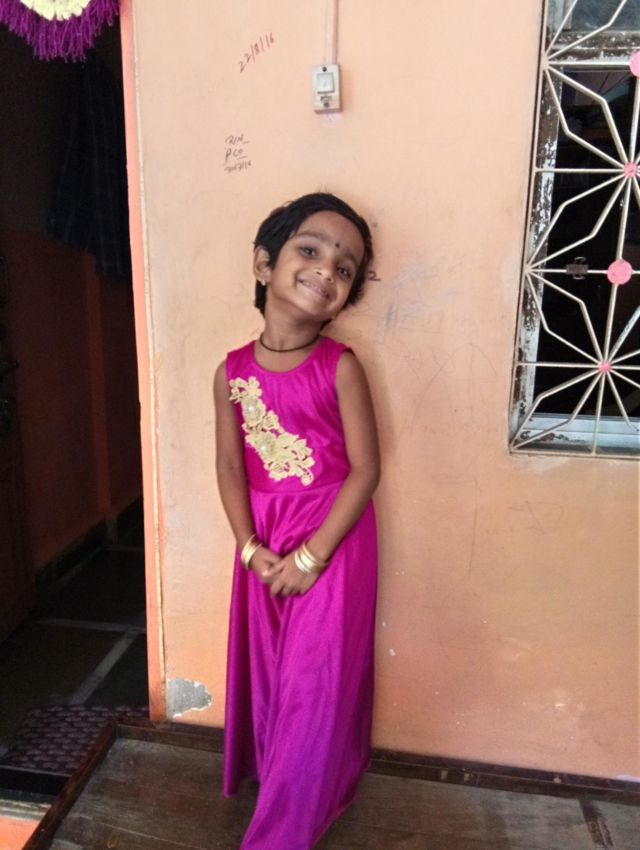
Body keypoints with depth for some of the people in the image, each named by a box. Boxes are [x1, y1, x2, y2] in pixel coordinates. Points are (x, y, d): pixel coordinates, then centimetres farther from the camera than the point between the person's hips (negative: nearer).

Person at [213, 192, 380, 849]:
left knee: (317, 682, 7)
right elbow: (230, 465, 0)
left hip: (333, 538, -3)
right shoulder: (233, 371, -4)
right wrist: (251, 548, -9)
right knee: (266, 671, 19)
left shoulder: (341, 367, -13)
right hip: (264, 544, 4)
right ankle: (278, 781, 47)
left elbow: (365, 469, -13)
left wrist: (312, 555, -15)